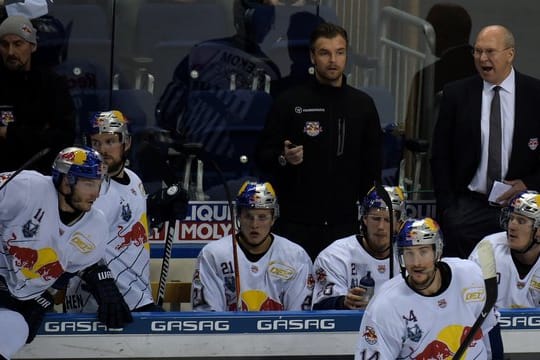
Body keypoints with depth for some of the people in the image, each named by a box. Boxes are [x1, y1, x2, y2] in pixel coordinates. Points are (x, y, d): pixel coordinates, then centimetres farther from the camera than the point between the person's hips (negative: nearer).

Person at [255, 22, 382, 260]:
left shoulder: (363, 105, 10)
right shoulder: (289, 102, 1)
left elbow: (373, 165, 15)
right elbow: (263, 155, 2)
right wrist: (284, 159, -19)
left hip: (345, 223, 2)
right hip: (297, 224, -2)